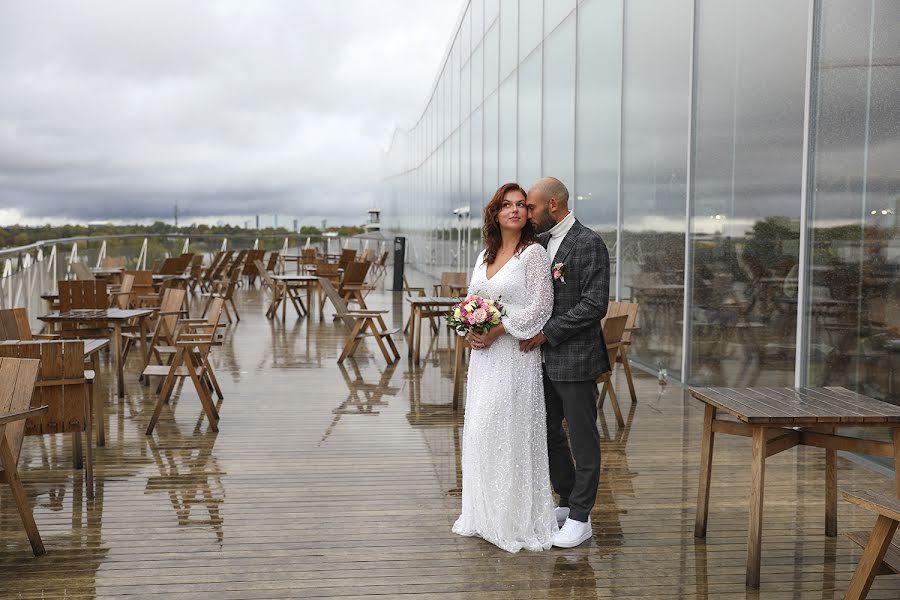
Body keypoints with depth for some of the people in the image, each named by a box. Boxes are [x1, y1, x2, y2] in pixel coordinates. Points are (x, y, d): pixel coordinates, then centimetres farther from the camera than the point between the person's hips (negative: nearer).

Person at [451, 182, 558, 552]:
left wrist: (496, 331, -16)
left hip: (514, 353, -7)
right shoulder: (485, 254, 14)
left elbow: (540, 307, -14)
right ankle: (485, 515, 22)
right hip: (483, 354, 7)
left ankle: (516, 520, 9)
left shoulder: (533, 253, -7)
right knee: (480, 431, 10)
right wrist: (471, 330, -1)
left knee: (509, 432, -4)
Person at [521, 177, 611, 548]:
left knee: (582, 438, 3)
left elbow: (595, 305, -18)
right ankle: (568, 503, 32)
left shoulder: (589, 244, -13)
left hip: (575, 357, -8)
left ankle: (580, 518, 14)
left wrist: (547, 333, -17)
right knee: (548, 432, 16)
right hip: (545, 357, 8)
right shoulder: (540, 242, 11)